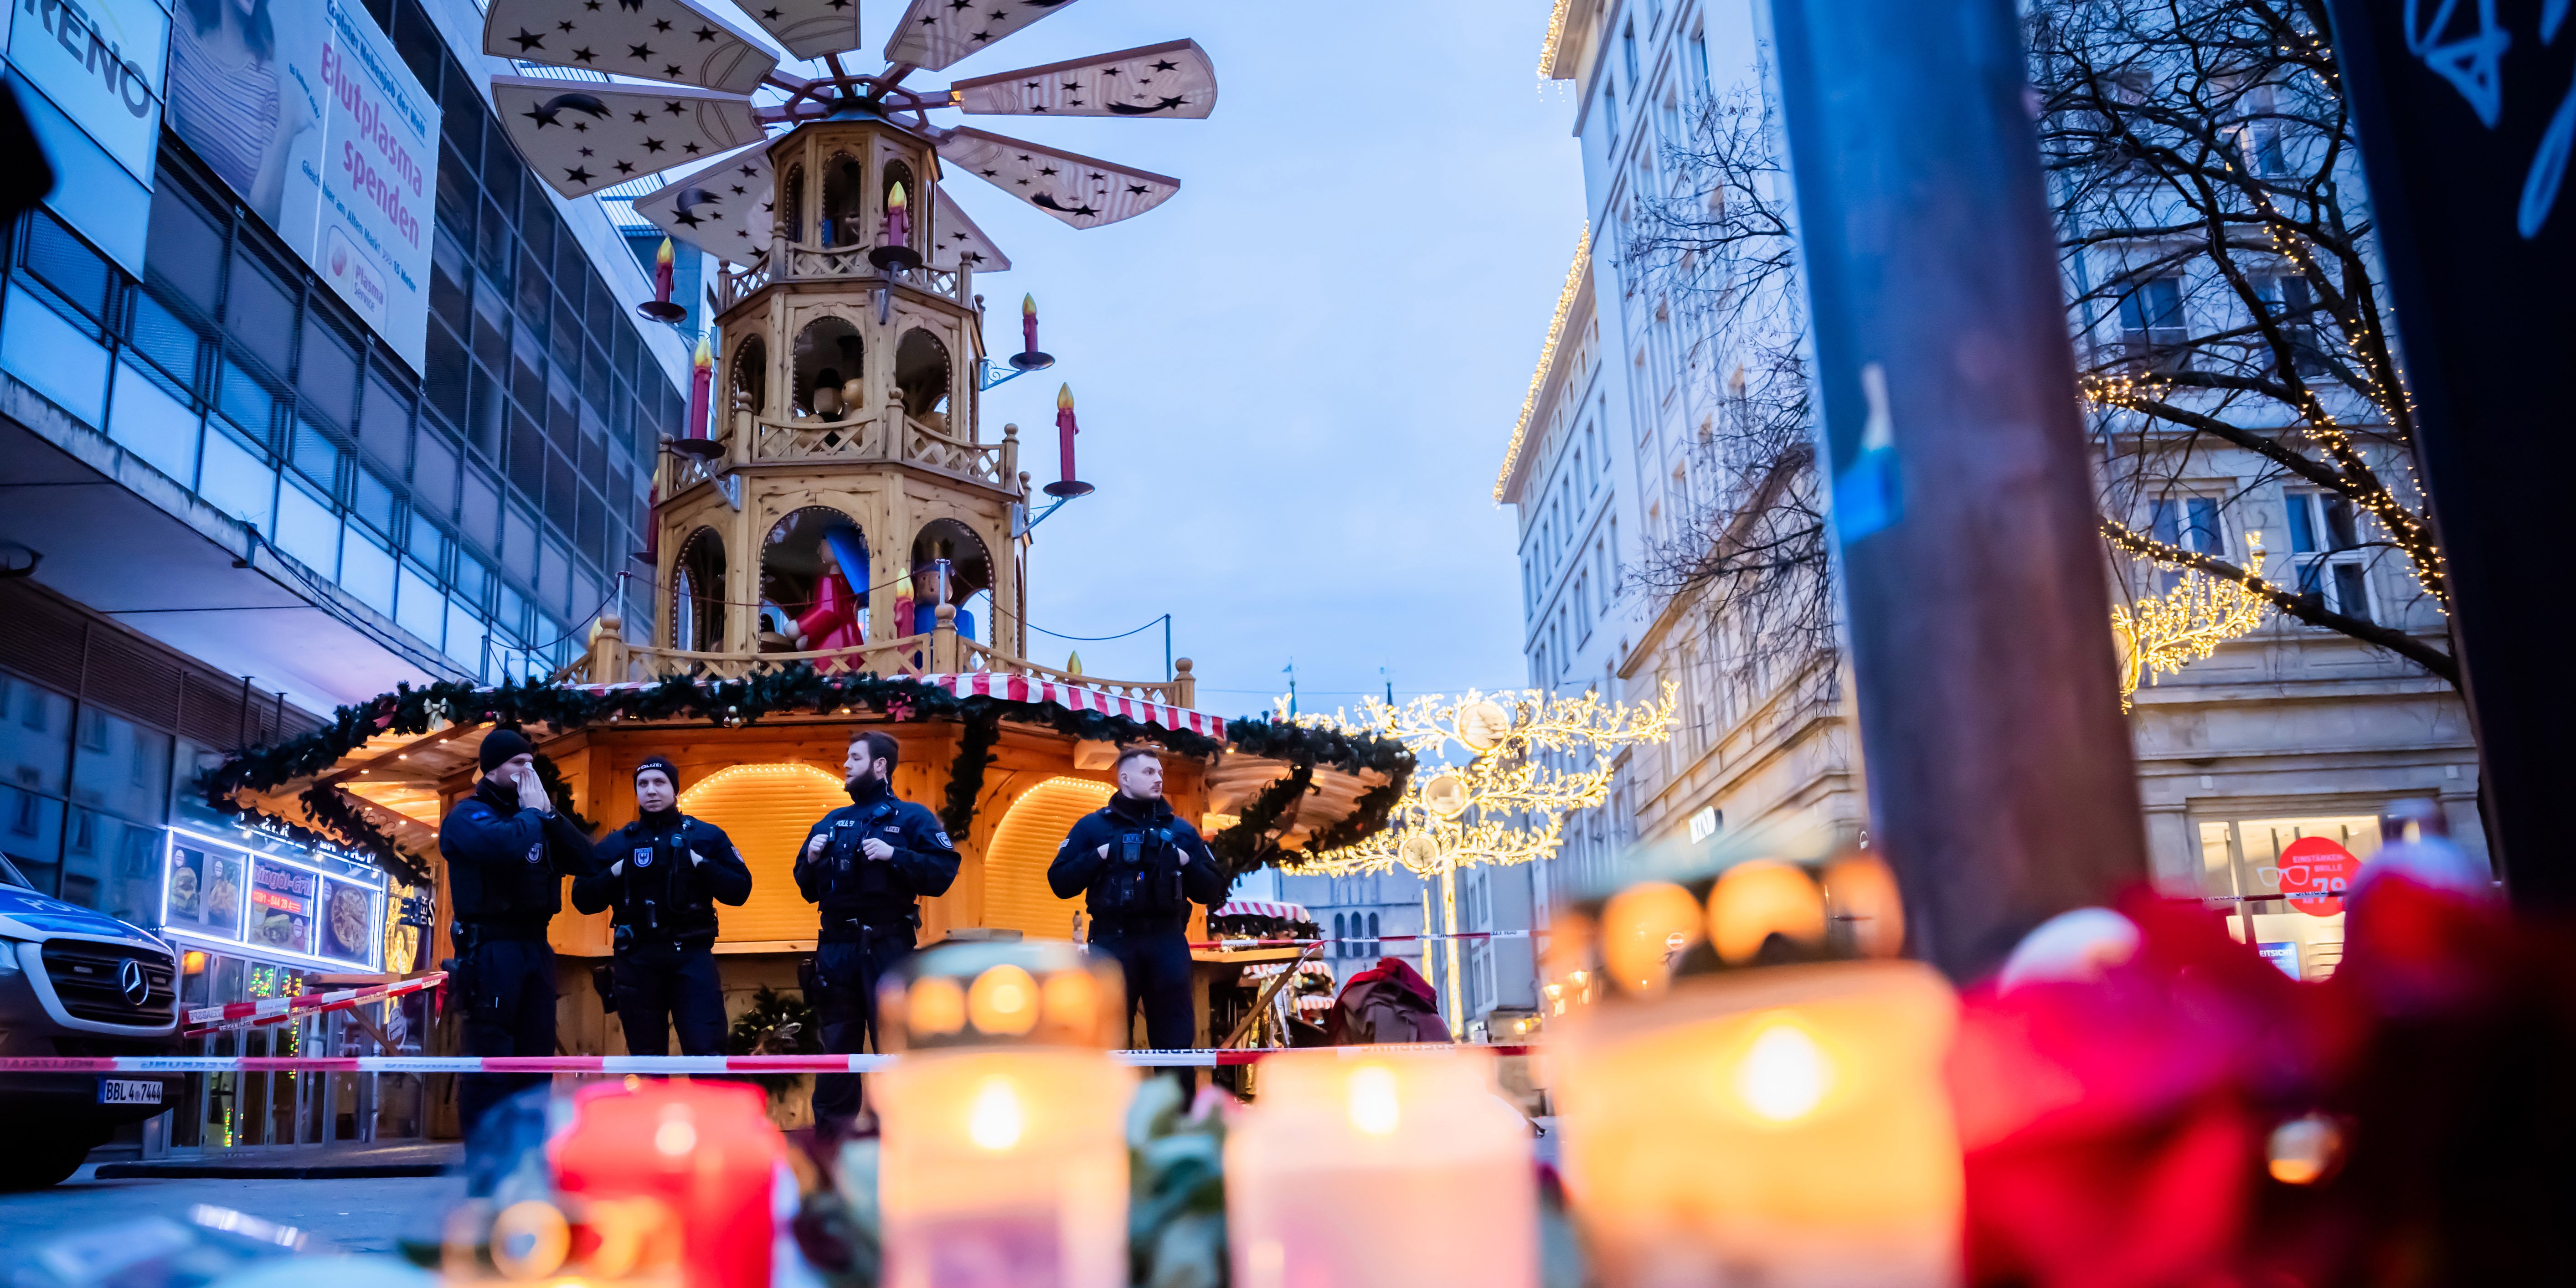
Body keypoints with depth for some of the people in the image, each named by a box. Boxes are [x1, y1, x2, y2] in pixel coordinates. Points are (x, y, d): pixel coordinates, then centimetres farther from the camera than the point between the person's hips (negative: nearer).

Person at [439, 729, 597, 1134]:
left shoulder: (536, 817, 18)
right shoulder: (468, 815, -3)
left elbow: (586, 861, 6)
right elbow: (506, 845, -26)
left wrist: (548, 812, -1)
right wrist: (530, 811, -8)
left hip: (536, 948, 7)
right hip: (491, 950, -7)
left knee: (536, 1057, 8)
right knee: (491, 1059, -8)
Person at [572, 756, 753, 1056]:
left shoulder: (707, 836, 7)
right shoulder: (615, 844, 12)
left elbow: (739, 890, 1)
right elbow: (583, 899, 7)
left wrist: (701, 865, -12)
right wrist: (616, 873, -8)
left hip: (692, 955, -2)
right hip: (636, 959, 2)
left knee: (706, 1053, -9)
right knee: (646, 1058, 9)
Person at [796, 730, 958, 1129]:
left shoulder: (912, 817, 1)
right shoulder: (833, 821, 16)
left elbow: (942, 874, -9)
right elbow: (808, 889, 20)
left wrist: (894, 855, -18)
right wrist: (811, 860, 1)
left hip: (887, 947, -5)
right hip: (836, 947, 5)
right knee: (836, 1046, 9)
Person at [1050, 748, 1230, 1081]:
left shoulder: (1181, 830, 15)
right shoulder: (1092, 826, 9)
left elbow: (1214, 892, 12)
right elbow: (1060, 883, 1)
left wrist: (1187, 863, -5)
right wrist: (1101, 857, -10)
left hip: (1168, 943, 2)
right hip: (1113, 943, -1)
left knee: (1177, 1042, 0)